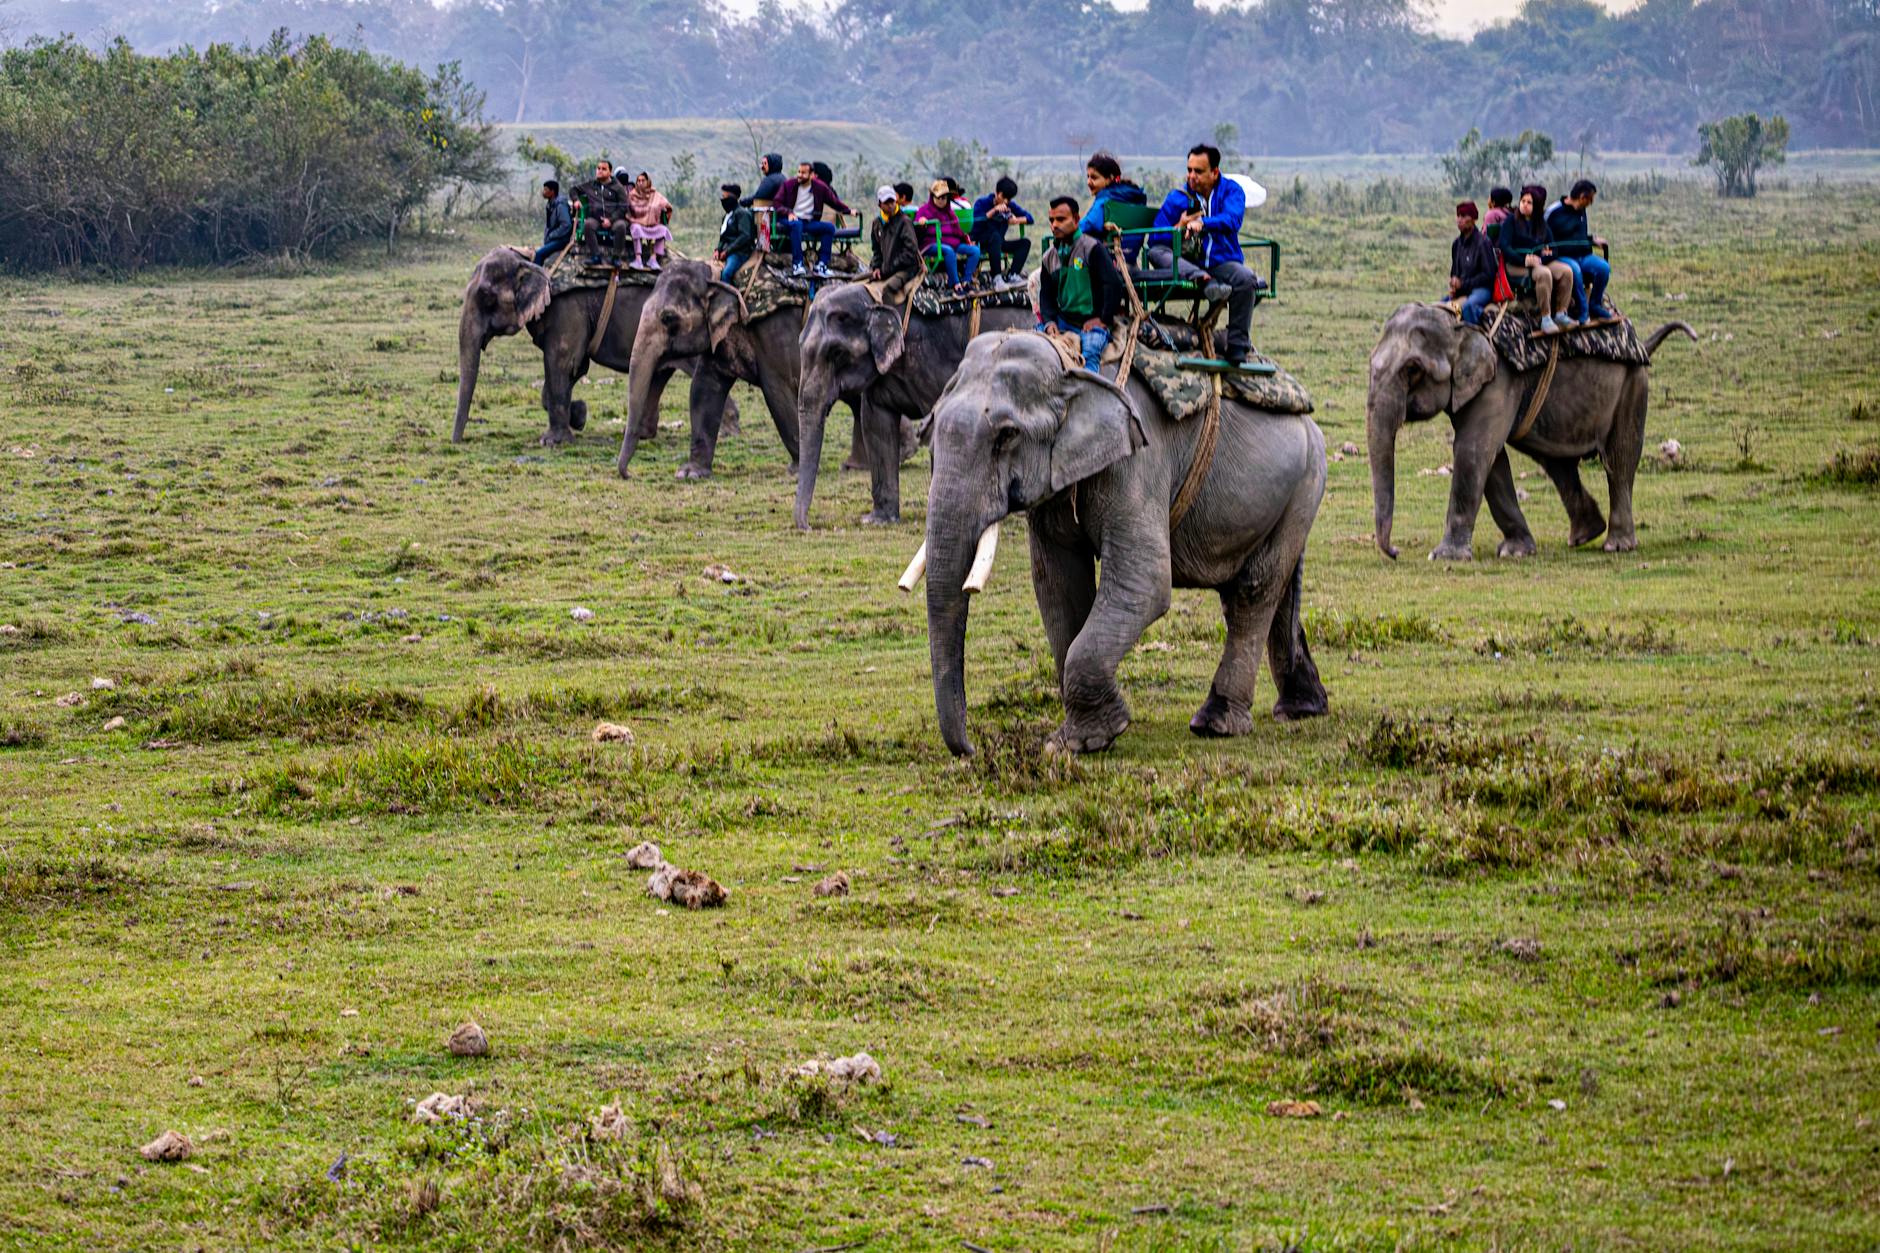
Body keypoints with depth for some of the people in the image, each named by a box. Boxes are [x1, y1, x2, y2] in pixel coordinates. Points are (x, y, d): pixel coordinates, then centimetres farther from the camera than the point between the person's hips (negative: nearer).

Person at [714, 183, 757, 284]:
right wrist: (718, 250, 6)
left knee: (726, 274, -33)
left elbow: (745, 236, -16)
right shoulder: (728, 215, 22)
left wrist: (727, 251, -16)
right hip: (726, 253, 9)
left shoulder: (741, 213, -6)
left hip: (740, 252, -9)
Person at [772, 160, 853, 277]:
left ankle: (821, 264, -23)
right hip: (792, 219, -3)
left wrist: (848, 210, 5)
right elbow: (777, 204, -2)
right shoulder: (789, 185, 3)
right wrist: (788, 213, -19)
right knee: (796, 224, -39)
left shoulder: (820, 187, 8)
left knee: (829, 227, -21)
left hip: (809, 222, 3)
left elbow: (835, 202, 15)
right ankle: (797, 264, -39)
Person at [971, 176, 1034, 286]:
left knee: (1025, 243, -12)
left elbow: (1030, 218, 5)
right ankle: (997, 276, -42)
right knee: (995, 236, -37)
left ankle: (1011, 275, -27)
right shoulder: (982, 203, -6)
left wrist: (1016, 220, -15)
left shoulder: (1010, 206, 7)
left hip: (998, 244, 6)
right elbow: (976, 222, -23)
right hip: (980, 243, -6)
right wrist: (994, 210, -28)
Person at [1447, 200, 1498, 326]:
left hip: (1481, 289, -7)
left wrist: (1463, 284, -12)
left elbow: (1488, 274, -10)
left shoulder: (1483, 242, -10)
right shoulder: (1457, 243, 12)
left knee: (1468, 306, -38)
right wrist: (1453, 285, 0)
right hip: (1461, 290, 7)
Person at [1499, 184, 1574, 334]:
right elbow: (1505, 247, -8)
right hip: (1516, 264, -6)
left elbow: (1552, 248, 12)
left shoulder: (1541, 223, 17)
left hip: (1540, 262, 6)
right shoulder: (1512, 220, 3)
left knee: (1566, 271, -20)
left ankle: (1561, 314, -16)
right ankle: (1545, 319, -31)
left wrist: (1540, 258, -11)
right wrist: (1524, 260, -21)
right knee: (1544, 274, -34)